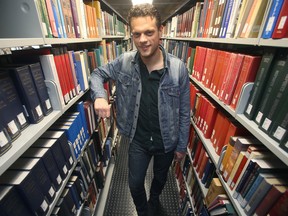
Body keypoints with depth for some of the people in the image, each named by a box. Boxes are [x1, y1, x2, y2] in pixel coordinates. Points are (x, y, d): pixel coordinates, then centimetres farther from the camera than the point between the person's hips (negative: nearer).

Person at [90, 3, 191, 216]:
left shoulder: (178, 68, -19)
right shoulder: (124, 61, -14)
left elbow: (184, 112, -10)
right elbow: (98, 74, 3)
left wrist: (182, 146, -1)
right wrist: (99, 96, -19)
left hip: (166, 141, 0)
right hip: (138, 140, 1)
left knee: (160, 178, 28)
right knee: (135, 184, 19)